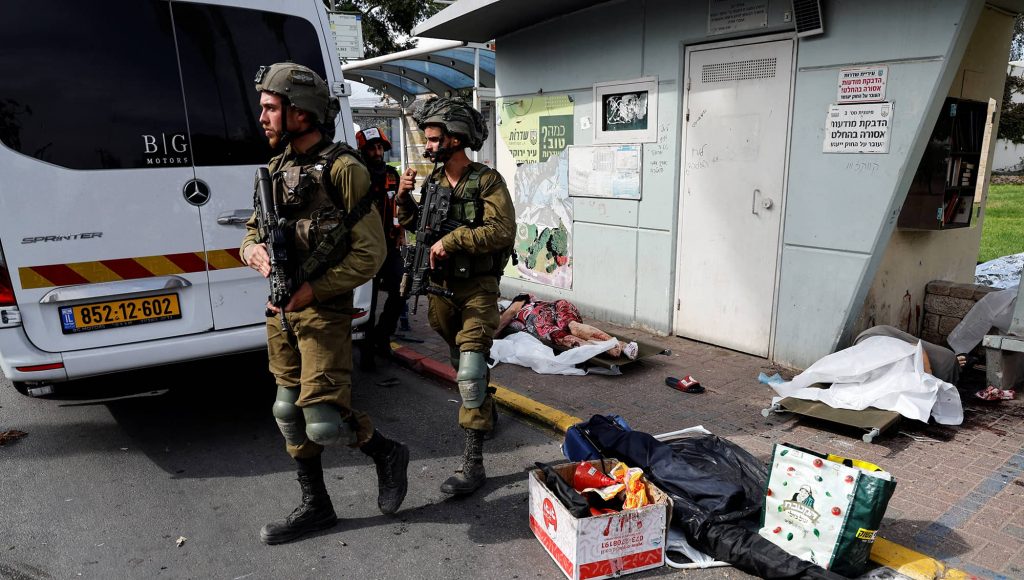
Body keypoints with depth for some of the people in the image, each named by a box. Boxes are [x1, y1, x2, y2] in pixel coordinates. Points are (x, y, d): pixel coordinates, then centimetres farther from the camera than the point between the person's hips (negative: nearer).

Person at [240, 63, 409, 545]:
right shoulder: (278, 168, 11)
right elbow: (252, 230, 17)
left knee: (324, 422, -10)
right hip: (281, 310, 8)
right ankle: (315, 507, 30)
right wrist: (254, 252, -7)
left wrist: (312, 291, -20)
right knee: (290, 412, 14)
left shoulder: (343, 169, -13)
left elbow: (370, 253, -16)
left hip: (324, 310, -8)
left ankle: (386, 453, 20)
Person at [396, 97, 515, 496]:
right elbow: (414, 226, 16)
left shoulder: (486, 181, -12)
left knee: (470, 369, -14)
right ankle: (485, 408, 50)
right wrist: (405, 198, -2)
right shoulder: (433, 181, 7)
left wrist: (451, 240, -24)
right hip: (441, 286, 7)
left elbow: (502, 231, -23)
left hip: (477, 288, -7)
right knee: (460, 364, 22)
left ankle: (473, 464, -7)